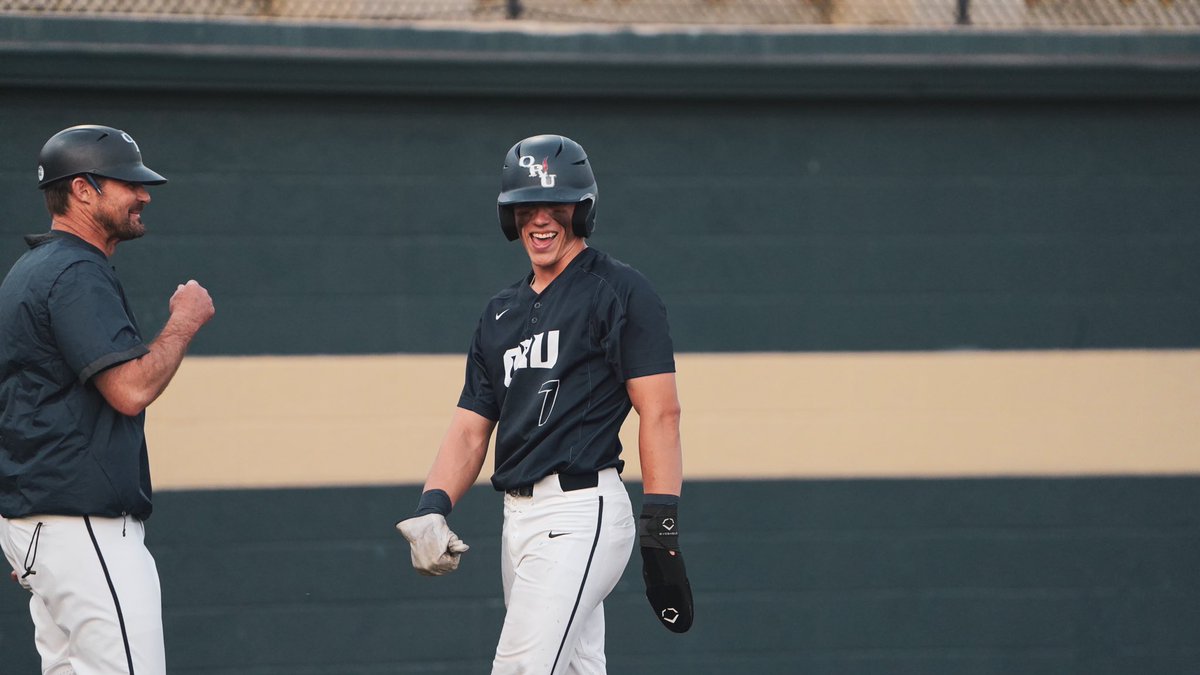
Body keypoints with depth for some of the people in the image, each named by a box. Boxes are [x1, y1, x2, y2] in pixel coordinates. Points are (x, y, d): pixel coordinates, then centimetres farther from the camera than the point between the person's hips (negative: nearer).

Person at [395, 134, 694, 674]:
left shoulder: (618, 291, -2)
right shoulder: (501, 314, 20)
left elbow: (660, 412, -9)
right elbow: (471, 428, 17)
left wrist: (660, 528, -17)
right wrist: (433, 506, -2)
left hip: (581, 512, -8)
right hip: (518, 519, 8)